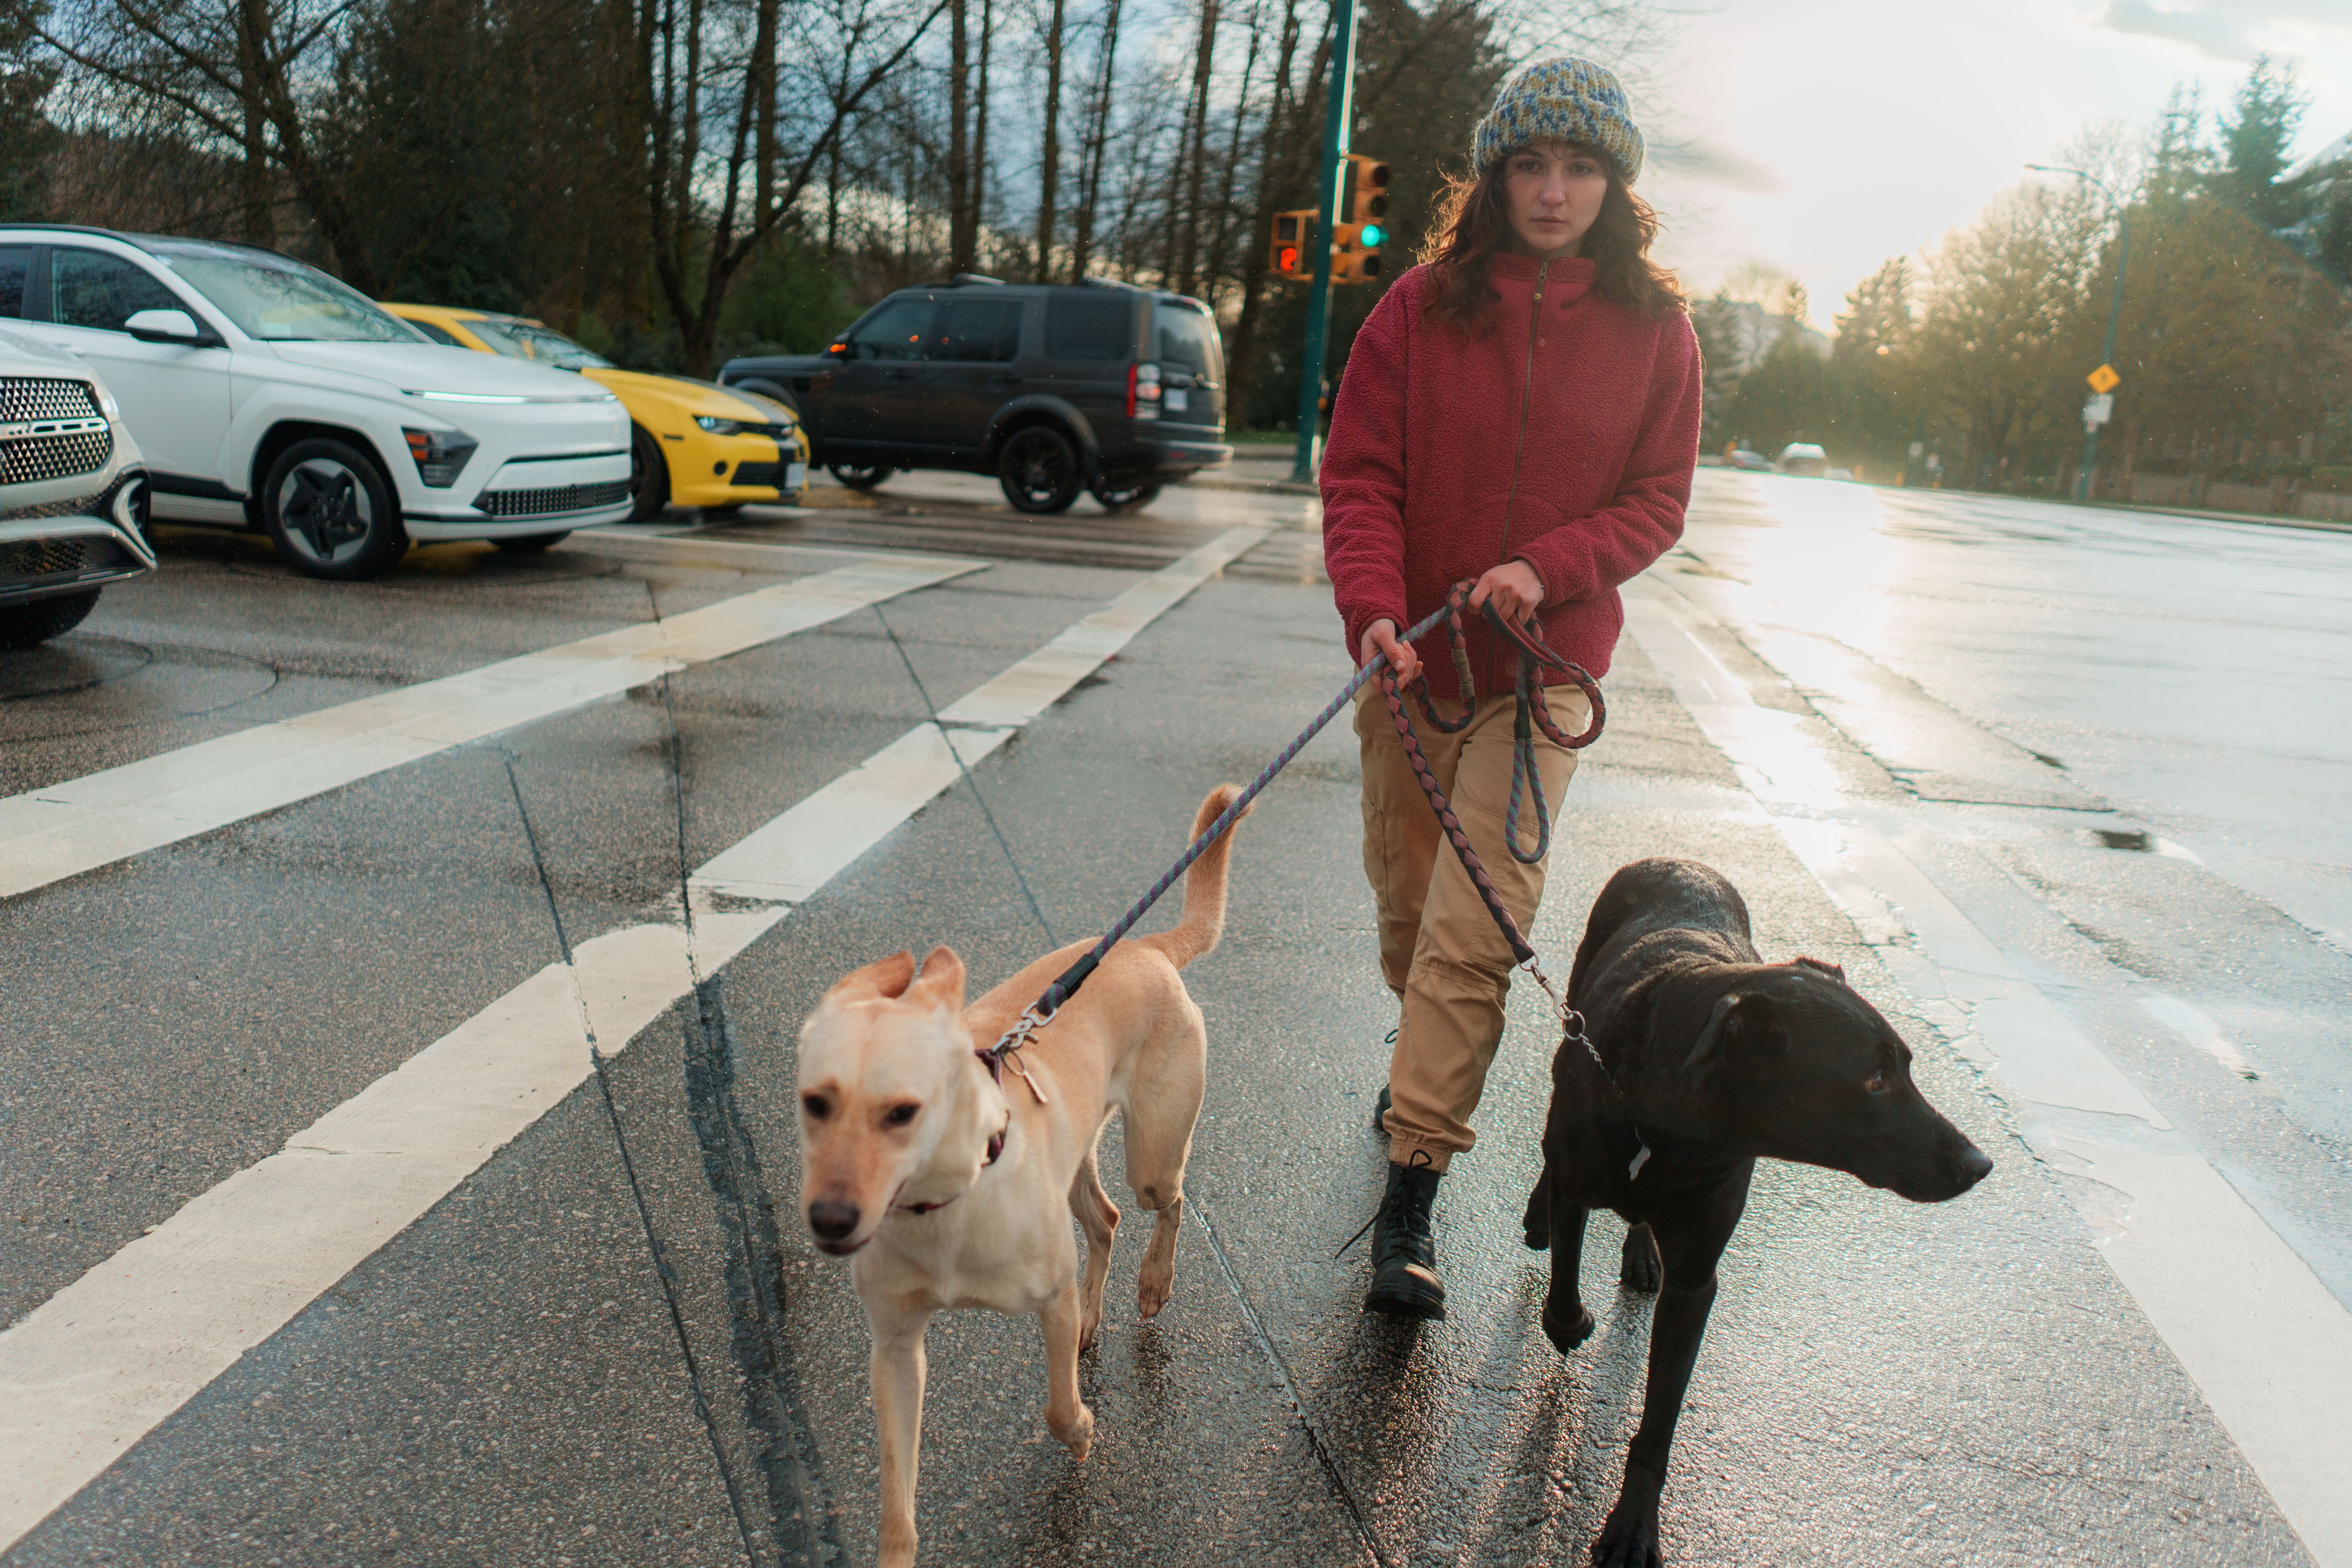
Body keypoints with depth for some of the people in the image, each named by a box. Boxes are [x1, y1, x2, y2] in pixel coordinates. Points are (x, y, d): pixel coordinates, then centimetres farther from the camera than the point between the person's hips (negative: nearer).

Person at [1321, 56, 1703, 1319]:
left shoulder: (1653, 333, 0)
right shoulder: (1421, 307, -1)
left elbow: (1656, 502, 3)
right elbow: (1359, 474, -2)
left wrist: (1548, 568, -15)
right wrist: (1373, 606, -19)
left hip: (1544, 667, -1)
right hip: (1413, 656, 2)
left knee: (1475, 929, -10)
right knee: (1405, 898, 14)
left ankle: (1410, 1201, -4)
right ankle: (1424, 1055, 46)